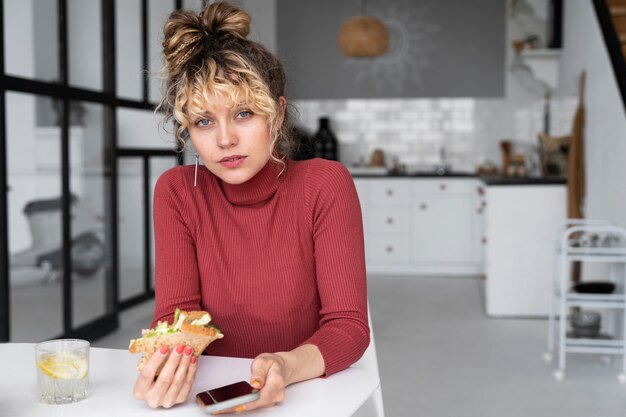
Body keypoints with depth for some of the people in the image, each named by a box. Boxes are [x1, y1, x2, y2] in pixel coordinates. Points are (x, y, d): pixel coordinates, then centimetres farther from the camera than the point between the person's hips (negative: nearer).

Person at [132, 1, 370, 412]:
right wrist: (165, 365, -28)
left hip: (308, 393, 0)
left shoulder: (326, 184, -10)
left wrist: (286, 367, -31)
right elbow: (176, 313, -7)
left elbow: (348, 325, -12)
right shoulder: (177, 192, -3)